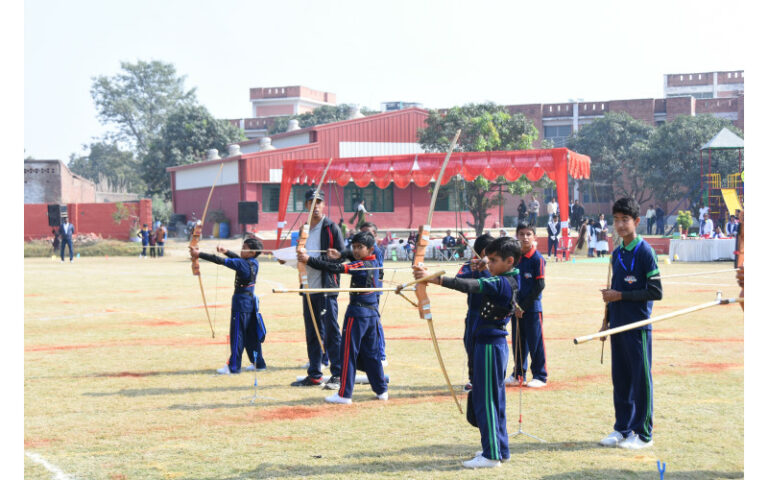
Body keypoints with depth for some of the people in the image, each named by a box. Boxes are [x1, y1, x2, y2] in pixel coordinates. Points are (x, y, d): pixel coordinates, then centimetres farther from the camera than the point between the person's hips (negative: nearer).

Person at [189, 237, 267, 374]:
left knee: (237, 335, -3)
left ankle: (233, 366, 0)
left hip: (241, 301, -8)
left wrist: (199, 254, -15)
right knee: (251, 335, 15)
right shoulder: (253, 263, 4)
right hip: (251, 300, 8)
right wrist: (226, 251, 20)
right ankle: (258, 363, 20)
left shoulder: (242, 264, -19)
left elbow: (220, 261, -19)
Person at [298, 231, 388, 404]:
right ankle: (381, 390, 19)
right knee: (371, 353, 15)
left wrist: (309, 260, -26)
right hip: (372, 312, 8)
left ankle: (344, 394, -2)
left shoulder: (361, 265, -16)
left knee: (349, 353, -3)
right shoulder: (374, 262, 8)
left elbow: (336, 268, -24)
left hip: (357, 313, -8)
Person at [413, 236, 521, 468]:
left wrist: (433, 278, -35)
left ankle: (491, 455, 0)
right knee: (495, 398, 16)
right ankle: (500, 449, 24)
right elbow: (476, 285, 8)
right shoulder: (508, 281, 11)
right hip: (495, 343, 10)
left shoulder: (500, 283, -20)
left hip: (490, 345, -10)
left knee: (486, 399, -4)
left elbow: (469, 286, -31)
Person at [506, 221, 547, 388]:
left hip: (532, 308, -5)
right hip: (516, 309, 5)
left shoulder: (538, 259, -9)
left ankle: (540, 376, 7)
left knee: (535, 342, -1)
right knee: (518, 342, 12)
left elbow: (539, 286, -11)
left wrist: (524, 306, -11)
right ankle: (518, 375, 23)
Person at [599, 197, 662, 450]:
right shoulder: (617, 253, 12)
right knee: (620, 379, 11)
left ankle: (643, 434, 6)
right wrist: (607, 321, 17)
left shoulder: (645, 252, -10)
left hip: (638, 326, -7)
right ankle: (622, 429, 20)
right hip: (618, 325, 7)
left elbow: (655, 292, -13)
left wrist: (621, 296, -15)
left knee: (641, 379, -1)